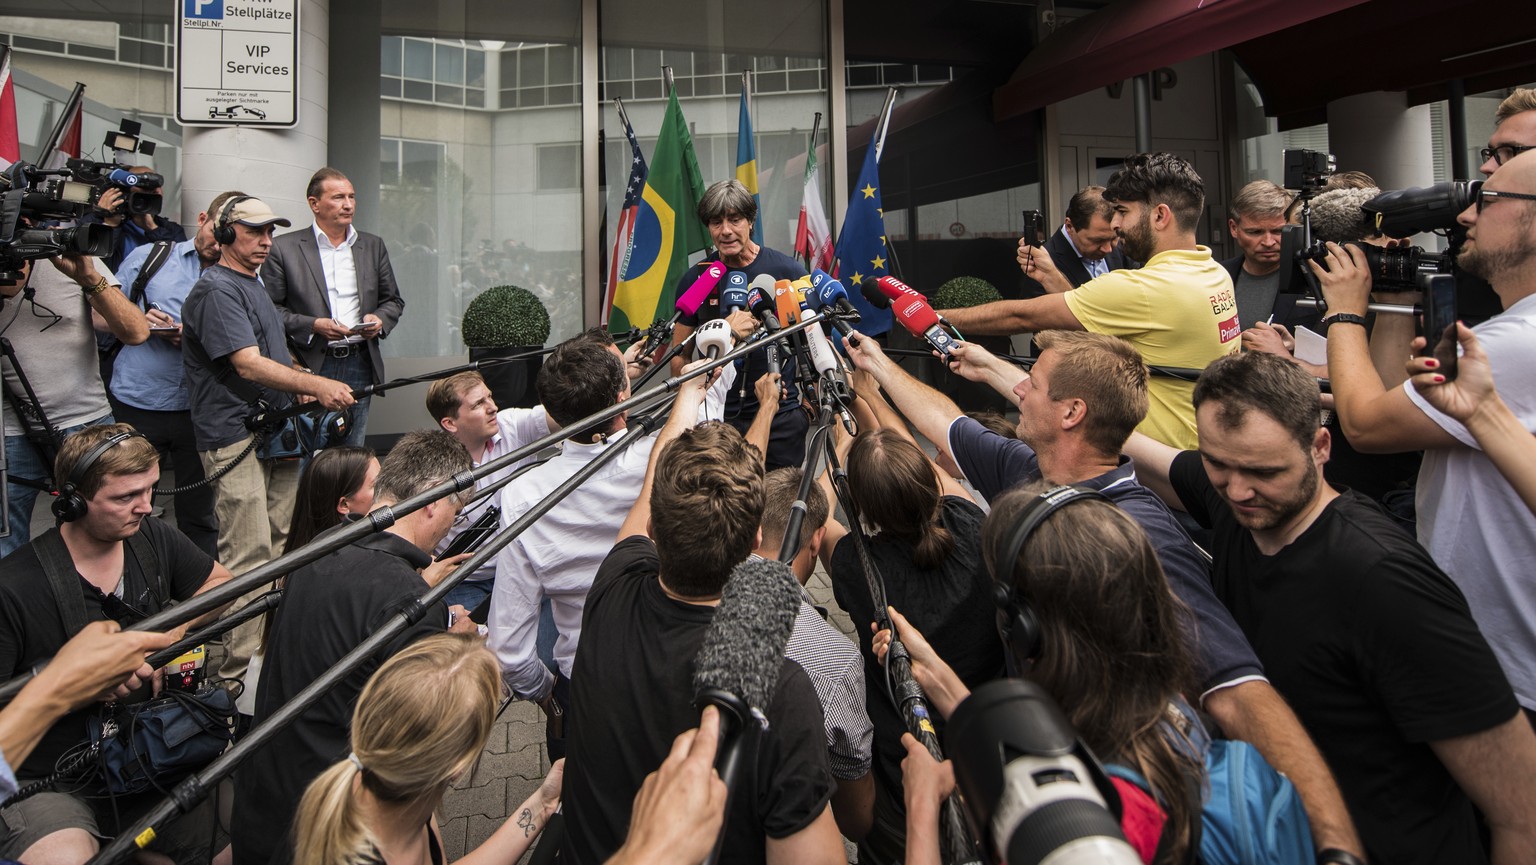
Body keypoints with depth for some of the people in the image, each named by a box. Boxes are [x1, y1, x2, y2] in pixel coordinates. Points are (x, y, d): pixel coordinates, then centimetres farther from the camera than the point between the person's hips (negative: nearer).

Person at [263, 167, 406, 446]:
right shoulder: (283, 248, 0)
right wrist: (313, 325, -16)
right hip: (309, 367, -3)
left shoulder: (373, 246, 13)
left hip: (360, 366, 4)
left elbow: (394, 300, 18)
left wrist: (380, 319, -3)